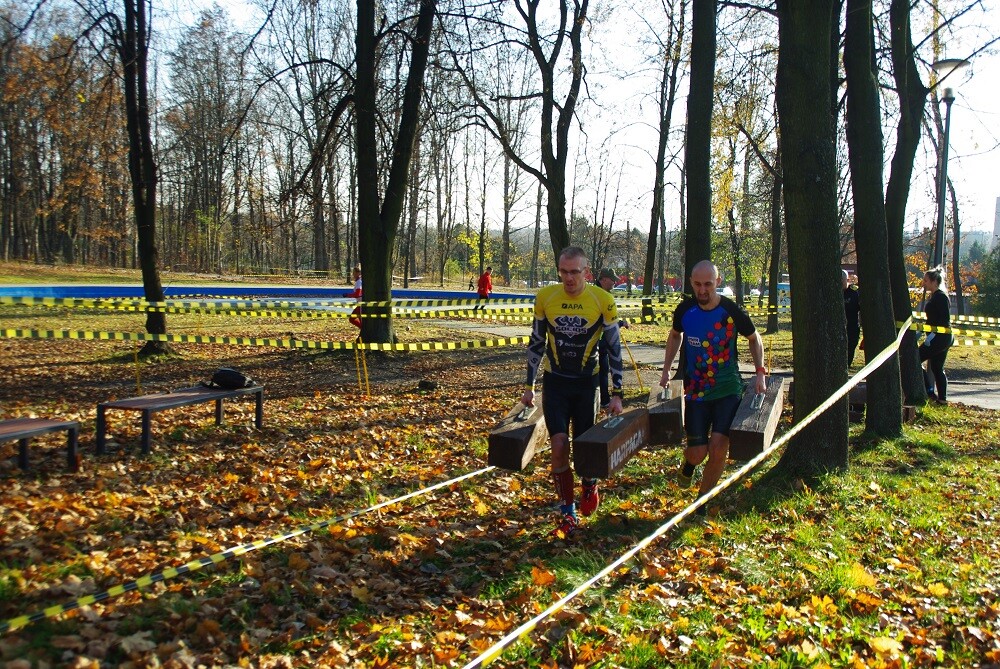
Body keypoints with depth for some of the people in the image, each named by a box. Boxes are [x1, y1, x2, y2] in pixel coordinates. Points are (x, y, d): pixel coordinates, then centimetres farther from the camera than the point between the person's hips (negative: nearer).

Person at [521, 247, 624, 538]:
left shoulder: (603, 301, -12)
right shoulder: (545, 298, -8)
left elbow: (614, 349, -3)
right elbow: (536, 343, 4)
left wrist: (617, 393, -4)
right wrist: (529, 386, 5)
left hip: (587, 382, -1)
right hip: (555, 382, 1)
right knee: (559, 446, -8)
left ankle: (589, 483, 38)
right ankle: (568, 514, 6)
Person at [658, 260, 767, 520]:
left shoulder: (732, 311, -10)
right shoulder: (685, 310, -5)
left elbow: (754, 339, 8)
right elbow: (675, 335, 17)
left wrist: (760, 372, -1)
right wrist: (666, 370, 11)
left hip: (728, 390, -1)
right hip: (695, 391, 1)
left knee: (718, 447, -15)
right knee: (698, 453, -3)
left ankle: (702, 500, 8)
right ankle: (688, 462, 36)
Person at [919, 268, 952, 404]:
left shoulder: (940, 297, -15)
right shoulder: (935, 296, 15)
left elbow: (945, 320, -21)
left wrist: (932, 335, -23)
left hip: (939, 338, -10)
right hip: (943, 339, 10)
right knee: (937, 368, 13)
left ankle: (929, 391, -7)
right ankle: (942, 398, 17)